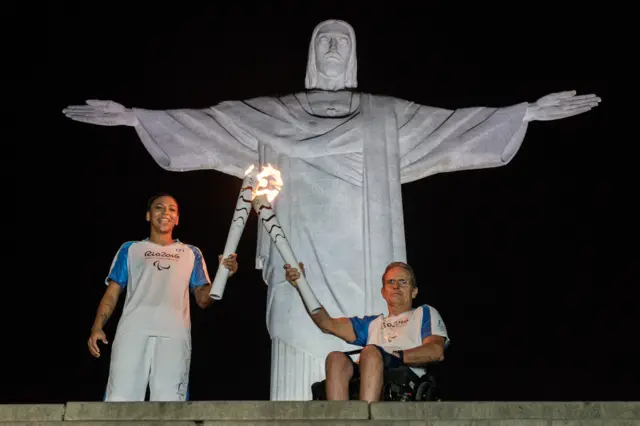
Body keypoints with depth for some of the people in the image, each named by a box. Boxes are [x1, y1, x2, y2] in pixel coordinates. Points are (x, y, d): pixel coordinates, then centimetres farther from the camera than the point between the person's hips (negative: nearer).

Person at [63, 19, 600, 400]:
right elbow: (207, 122, 7)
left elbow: (453, 124, 7)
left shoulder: (387, 117, 13)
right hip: (304, 261, 0)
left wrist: (529, 110, 1)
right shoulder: (273, 115, 13)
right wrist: (133, 115, 0)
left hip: (360, 264, 0)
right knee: (300, 360, -2)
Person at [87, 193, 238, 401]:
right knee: (120, 398, -10)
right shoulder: (130, 249, 22)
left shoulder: (191, 253, 23)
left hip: (174, 334, 0)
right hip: (133, 331, 0)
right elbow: (112, 294, 16)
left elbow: (203, 300, 16)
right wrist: (97, 327, 0)